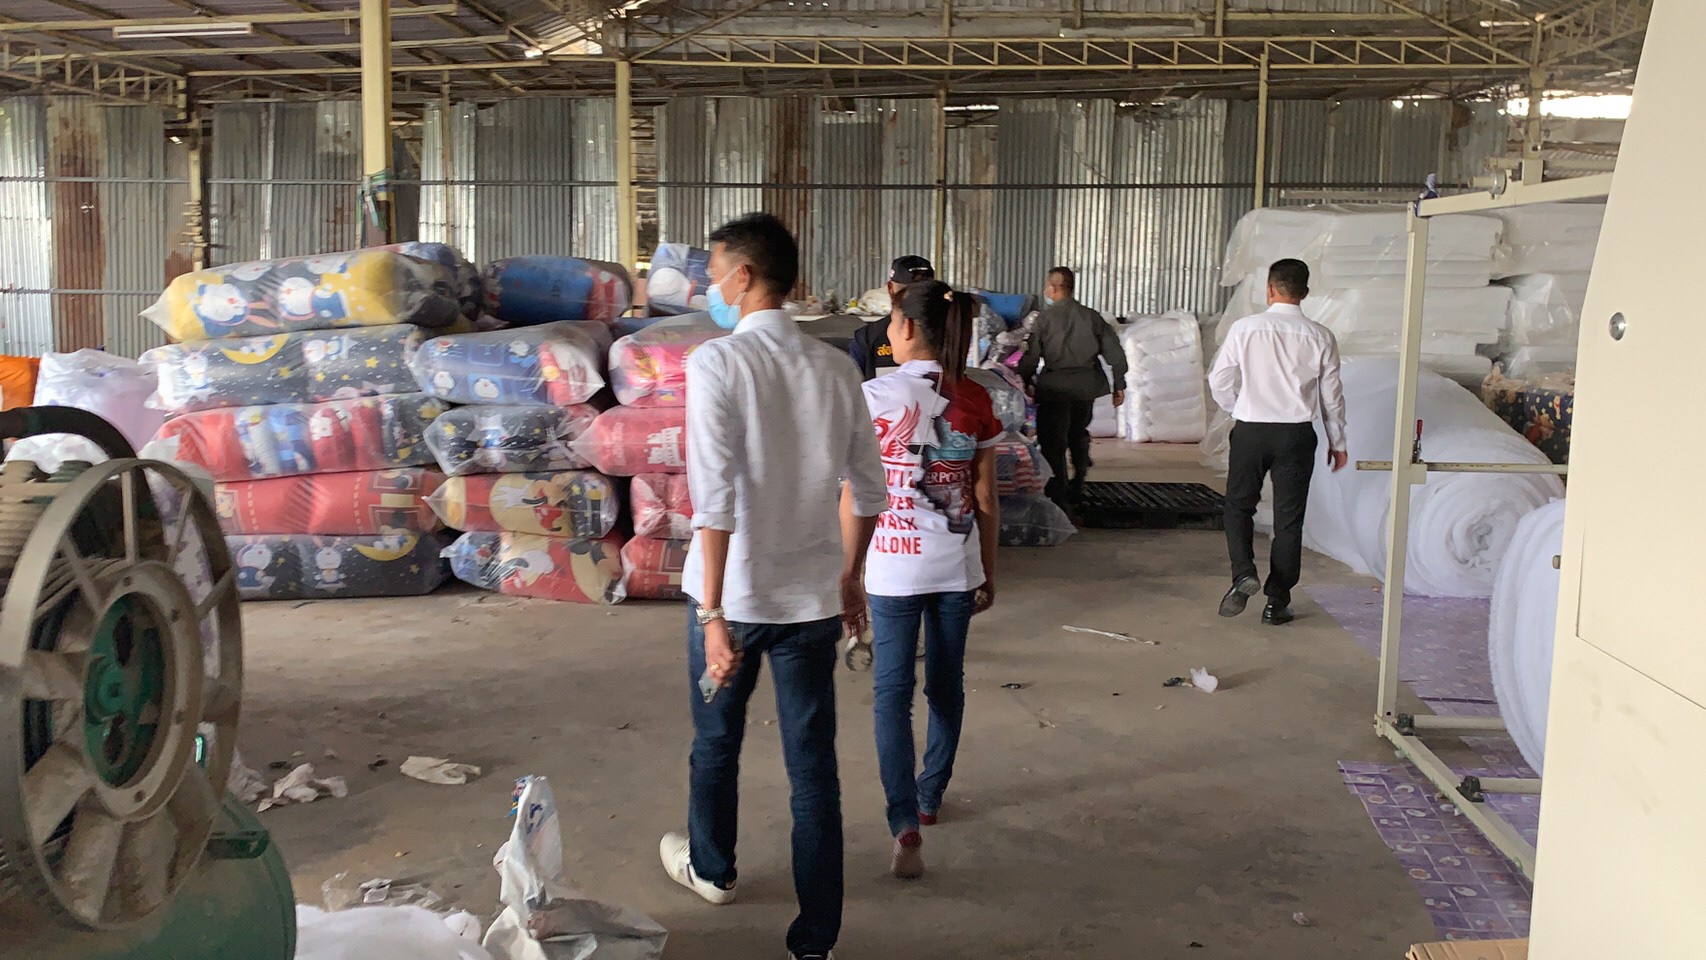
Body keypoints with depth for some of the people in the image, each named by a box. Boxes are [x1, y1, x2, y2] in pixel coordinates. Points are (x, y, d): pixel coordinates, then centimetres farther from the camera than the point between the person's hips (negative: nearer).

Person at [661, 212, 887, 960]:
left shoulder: (717, 363, -14)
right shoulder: (836, 368, 1)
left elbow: (716, 497, -21)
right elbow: (869, 490, 6)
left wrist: (712, 613, -20)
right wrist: (850, 576, 20)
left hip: (735, 595, -3)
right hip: (813, 596, 3)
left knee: (716, 742, 21)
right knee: (813, 765, 8)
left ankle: (711, 869, 45)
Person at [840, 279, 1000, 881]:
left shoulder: (876, 397, -11)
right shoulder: (974, 402, 0)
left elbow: (853, 498, -8)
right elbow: (986, 501, 3)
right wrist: (988, 573, 14)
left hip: (893, 566, -3)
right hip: (956, 565, 4)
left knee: (893, 691, 1)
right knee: (946, 685, 17)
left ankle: (906, 825, -9)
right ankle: (929, 797, 34)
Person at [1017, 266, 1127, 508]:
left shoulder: (1045, 318, -3)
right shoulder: (1091, 316, 6)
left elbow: (1031, 356, -5)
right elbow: (1114, 351, 5)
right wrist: (1119, 384, 12)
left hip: (1055, 387, -4)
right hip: (1086, 385, 5)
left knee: (1053, 441, 1)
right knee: (1079, 433, 24)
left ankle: (1058, 495, -1)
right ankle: (1077, 485, 32)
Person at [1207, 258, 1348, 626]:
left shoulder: (1245, 328, -6)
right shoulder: (1320, 337, -3)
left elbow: (1219, 380, -1)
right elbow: (1332, 394, 4)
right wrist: (1337, 442, 16)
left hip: (1250, 430, -1)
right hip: (1297, 434, 1)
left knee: (1239, 505, 15)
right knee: (1288, 518, 8)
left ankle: (1243, 573, -7)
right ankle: (1277, 603, 13)